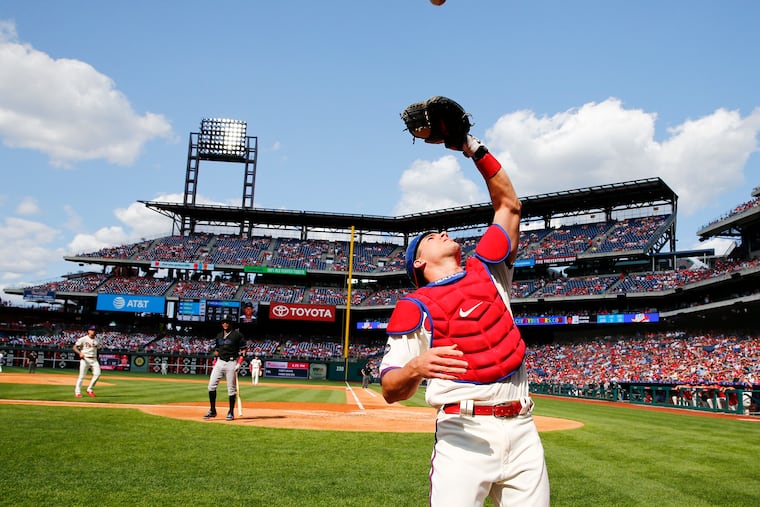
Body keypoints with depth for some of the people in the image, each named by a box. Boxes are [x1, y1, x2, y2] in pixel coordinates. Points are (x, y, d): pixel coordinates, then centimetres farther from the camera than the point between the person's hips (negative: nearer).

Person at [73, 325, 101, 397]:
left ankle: (89, 389, 4)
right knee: (82, 376, -5)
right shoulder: (83, 339, -4)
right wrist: (80, 353, -23)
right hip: (85, 359, -4)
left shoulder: (96, 341, 12)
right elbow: (75, 347, -6)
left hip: (94, 359, 5)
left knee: (97, 374, -10)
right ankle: (77, 392, 7)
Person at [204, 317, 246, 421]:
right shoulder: (219, 335, 15)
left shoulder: (237, 334, -2)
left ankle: (231, 412, 8)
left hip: (231, 363, -5)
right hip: (219, 362, 5)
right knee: (211, 385, -4)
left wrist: (239, 363, -12)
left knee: (231, 388, -2)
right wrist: (214, 363, 13)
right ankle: (212, 410, 5)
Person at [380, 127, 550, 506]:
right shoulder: (415, 307, 3)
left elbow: (509, 205, 22)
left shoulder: (486, 270, 17)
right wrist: (416, 367, -25)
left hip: (522, 429, 4)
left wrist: (474, 150, 16)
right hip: (465, 432, -4)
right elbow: (390, 390, -3)